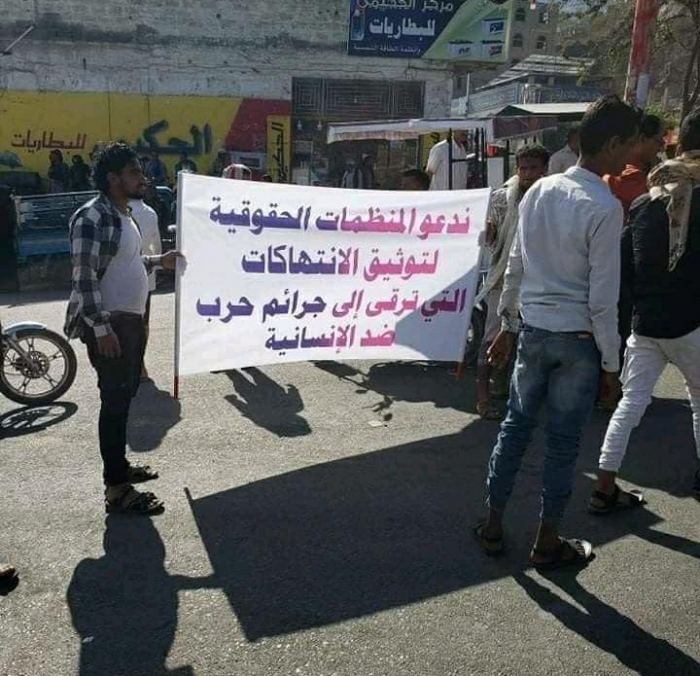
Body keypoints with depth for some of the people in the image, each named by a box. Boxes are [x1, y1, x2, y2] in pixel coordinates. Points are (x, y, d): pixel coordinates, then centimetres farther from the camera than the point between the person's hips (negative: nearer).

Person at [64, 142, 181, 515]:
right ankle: (116, 489, 3)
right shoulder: (92, 217, -17)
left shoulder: (123, 215, 13)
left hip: (132, 319, 10)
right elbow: (84, 277, -21)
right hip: (109, 324, -10)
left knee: (125, 396, 17)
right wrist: (101, 328, -24)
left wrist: (158, 261, 17)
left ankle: (120, 465, 32)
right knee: (114, 401, -5)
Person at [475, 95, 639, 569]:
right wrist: (611, 362, -5)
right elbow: (602, 298, -15)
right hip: (578, 338, -5)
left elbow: (515, 267, 8)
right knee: (564, 441, 8)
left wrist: (508, 326, 18)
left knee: (516, 427, 16)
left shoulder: (539, 192, 3)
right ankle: (547, 544, 22)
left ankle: (493, 525, 28)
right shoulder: (605, 207, -16)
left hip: (533, 329, 6)